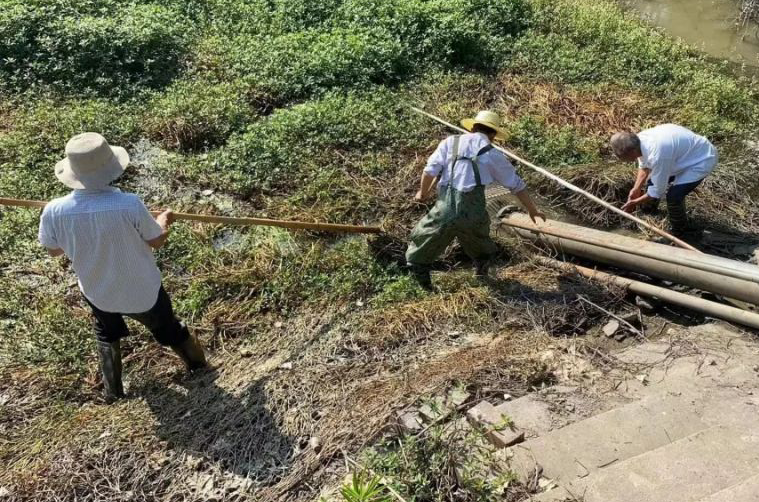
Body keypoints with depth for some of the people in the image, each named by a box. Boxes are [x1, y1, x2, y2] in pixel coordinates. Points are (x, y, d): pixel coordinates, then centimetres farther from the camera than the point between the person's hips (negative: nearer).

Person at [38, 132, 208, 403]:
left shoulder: (53, 212, -25)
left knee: (107, 336, 34)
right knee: (169, 330, 26)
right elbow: (157, 241, -15)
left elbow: (54, 250, -4)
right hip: (142, 292, -2)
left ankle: (113, 391, 51)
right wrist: (163, 221, 7)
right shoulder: (129, 205, -34)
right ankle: (197, 363, 53)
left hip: (97, 292, 3)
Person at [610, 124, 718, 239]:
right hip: (686, 151, 9)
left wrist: (635, 202, -13)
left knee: (673, 196, -17)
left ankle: (680, 231, 10)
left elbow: (658, 191, -25)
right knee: (652, 181, 15)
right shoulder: (639, 139, -15)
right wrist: (636, 188, -2)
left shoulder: (657, 155, -40)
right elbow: (644, 166, 6)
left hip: (702, 159, -9)